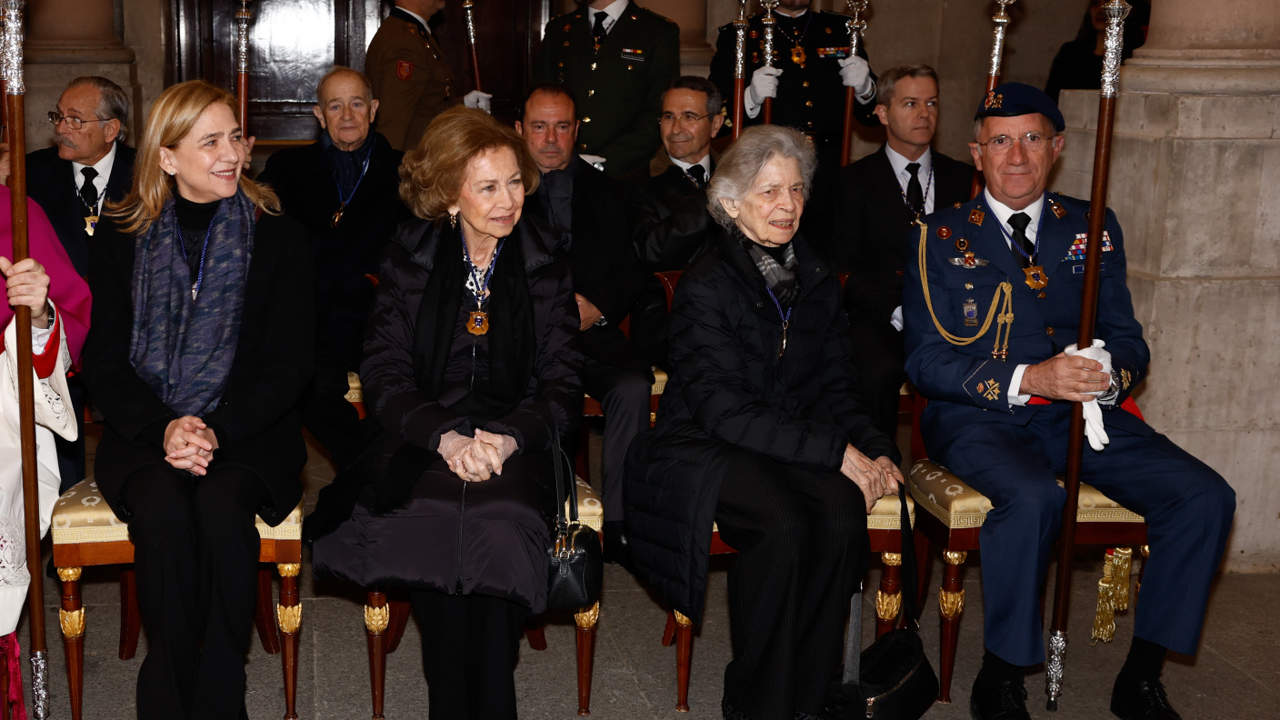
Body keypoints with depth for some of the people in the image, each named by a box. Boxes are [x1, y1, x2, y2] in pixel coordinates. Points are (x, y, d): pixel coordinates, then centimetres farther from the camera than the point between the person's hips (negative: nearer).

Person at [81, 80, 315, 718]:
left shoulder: (277, 237, 6)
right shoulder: (121, 239, 9)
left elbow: (290, 362, 1)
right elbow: (103, 361, 5)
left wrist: (218, 430, -15)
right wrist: (163, 428, -14)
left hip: (247, 433, -1)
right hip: (143, 433, 1)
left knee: (220, 506, -32)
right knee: (164, 511, -31)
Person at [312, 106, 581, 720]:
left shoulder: (546, 266, 10)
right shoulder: (409, 256, 8)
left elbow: (562, 383, 6)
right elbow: (383, 371, 1)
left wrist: (508, 438, -15)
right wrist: (444, 437, -17)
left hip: (515, 443, 0)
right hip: (423, 436, 0)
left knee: (497, 527, -33)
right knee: (432, 525, -33)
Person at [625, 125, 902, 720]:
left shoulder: (817, 282, 10)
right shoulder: (706, 285, -10)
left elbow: (834, 392, 14)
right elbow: (723, 412, -17)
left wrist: (875, 451, -8)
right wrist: (836, 451, -21)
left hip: (791, 447, 5)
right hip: (700, 450, -5)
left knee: (843, 506, -27)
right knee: (782, 520, -34)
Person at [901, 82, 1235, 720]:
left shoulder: (1093, 230, 14)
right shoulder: (941, 238, 3)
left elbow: (1127, 339, 11)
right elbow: (926, 361, -6)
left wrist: (1110, 374, -15)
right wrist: (1029, 378, -20)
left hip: (1079, 410, 4)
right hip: (977, 415, -4)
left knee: (1205, 497, -17)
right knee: (1032, 498, -36)